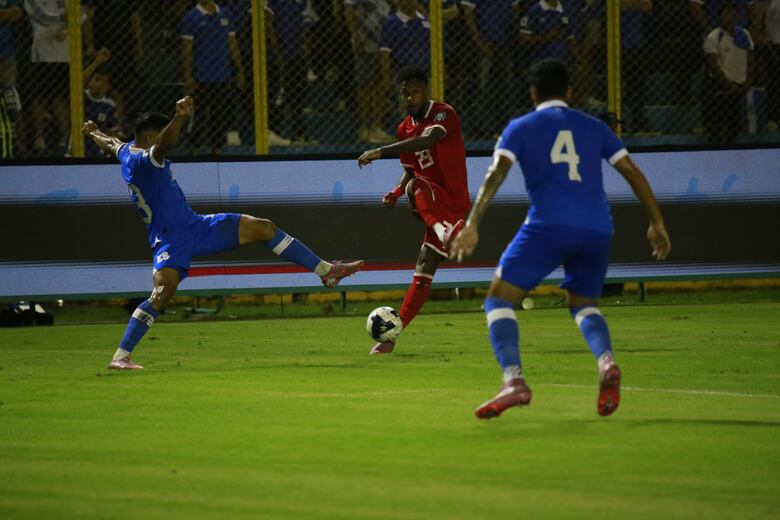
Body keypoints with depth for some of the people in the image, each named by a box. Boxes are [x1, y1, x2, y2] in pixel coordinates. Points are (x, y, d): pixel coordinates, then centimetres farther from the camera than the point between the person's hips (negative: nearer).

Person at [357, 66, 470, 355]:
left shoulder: (444, 114, -11)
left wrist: (380, 152, -36)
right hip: (436, 208, 6)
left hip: (453, 203, -6)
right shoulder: (404, 129, 13)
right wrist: (396, 193, 2)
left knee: (416, 186, -34)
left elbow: (427, 140, -32)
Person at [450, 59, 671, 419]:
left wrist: (472, 224, -11)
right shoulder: (593, 127, 21)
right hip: (596, 229, 4)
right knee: (583, 305, 25)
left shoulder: (520, 128, 12)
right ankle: (606, 362, -7)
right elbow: (633, 173, 17)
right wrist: (656, 223, 22)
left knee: (499, 299, 5)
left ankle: (514, 381, -18)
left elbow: (497, 172, -3)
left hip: (548, 226, -4)